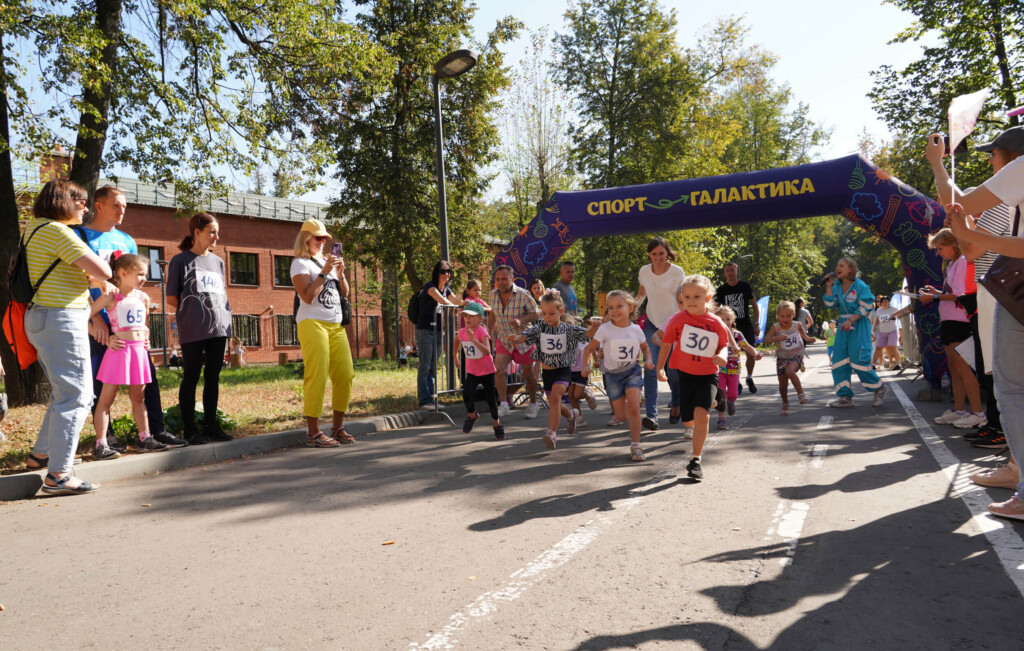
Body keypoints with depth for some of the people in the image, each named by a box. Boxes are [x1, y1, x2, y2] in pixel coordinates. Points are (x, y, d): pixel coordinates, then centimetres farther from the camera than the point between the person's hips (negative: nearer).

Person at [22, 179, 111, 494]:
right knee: (75, 396, -7)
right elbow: (103, 272, -20)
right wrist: (91, 258, 2)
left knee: (64, 393, 21)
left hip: (41, 317, 10)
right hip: (61, 319, -10)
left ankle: (41, 454, 31)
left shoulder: (34, 229, 16)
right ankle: (58, 475, -5)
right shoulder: (57, 231, -15)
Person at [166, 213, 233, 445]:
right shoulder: (181, 260, -1)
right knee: (191, 378, 1)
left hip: (218, 327, 5)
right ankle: (190, 429, 7)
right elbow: (171, 298, 0)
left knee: (213, 377, 8)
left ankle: (211, 425, 15)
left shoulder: (218, 262, 15)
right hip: (192, 330, -5)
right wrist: (192, 310, 3)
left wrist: (223, 315, 7)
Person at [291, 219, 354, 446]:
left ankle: (337, 428, 13)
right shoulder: (300, 263, 1)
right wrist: (325, 271, -12)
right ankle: (313, 433, -4)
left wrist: (340, 273, 2)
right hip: (313, 324, -7)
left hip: (336, 325, 7)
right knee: (317, 378, -10)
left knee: (345, 375, 2)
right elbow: (308, 296, -13)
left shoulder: (327, 261, 21)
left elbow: (344, 293, 18)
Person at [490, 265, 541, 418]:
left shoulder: (523, 294, -18)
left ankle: (533, 404, 29)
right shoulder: (493, 294, -3)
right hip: (503, 339, 3)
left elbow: (536, 314, -11)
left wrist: (521, 321, -28)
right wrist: (489, 331, 11)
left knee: (528, 374, 9)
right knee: (499, 369, -16)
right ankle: (503, 405, -9)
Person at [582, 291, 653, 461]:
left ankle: (635, 446, -8)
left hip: (632, 371, 0)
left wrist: (648, 360, -6)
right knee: (621, 414, 8)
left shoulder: (636, 329, -5)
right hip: (612, 374, 0)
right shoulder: (605, 329, -13)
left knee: (633, 408, -17)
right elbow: (590, 348, -8)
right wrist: (586, 365, -23)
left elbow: (645, 347, 13)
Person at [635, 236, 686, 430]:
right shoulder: (644, 271, 1)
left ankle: (675, 405, 30)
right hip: (652, 323, 2)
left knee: (672, 369, 1)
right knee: (651, 367, -13)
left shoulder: (677, 272, -9)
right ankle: (651, 415, -18)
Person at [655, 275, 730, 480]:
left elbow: (723, 345, 7)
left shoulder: (716, 323, -7)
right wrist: (659, 368, 4)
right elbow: (666, 343, 3)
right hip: (685, 374, 2)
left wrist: (721, 356, -15)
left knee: (701, 414, -20)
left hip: (708, 376, -1)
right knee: (688, 420, 10)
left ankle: (695, 460, -9)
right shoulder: (678, 319, -7)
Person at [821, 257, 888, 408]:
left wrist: (851, 320, -20)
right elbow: (830, 304, 2)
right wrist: (829, 287, -4)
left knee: (858, 360, -11)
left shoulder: (860, 286, -8)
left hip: (858, 327, -6)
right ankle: (845, 397, 7)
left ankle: (879, 389, 11)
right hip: (843, 327, 6)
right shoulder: (836, 286, 8)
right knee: (839, 361, 1)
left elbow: (866, 308, -11)